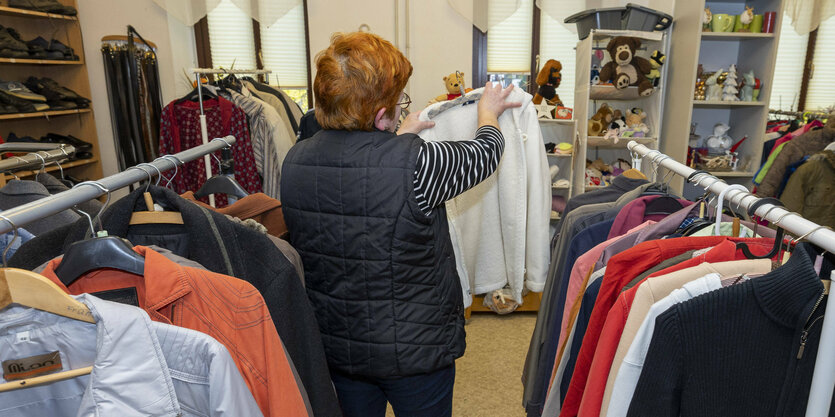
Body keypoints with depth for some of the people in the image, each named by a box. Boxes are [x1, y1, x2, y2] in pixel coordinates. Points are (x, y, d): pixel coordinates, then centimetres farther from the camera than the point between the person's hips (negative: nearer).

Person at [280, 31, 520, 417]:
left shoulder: (295, 161, -11)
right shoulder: (416, 164, -29)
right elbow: (485, 154, -9)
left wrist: (401, 137, 22)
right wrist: (488, 112, 12)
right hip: (413, 349, -4)